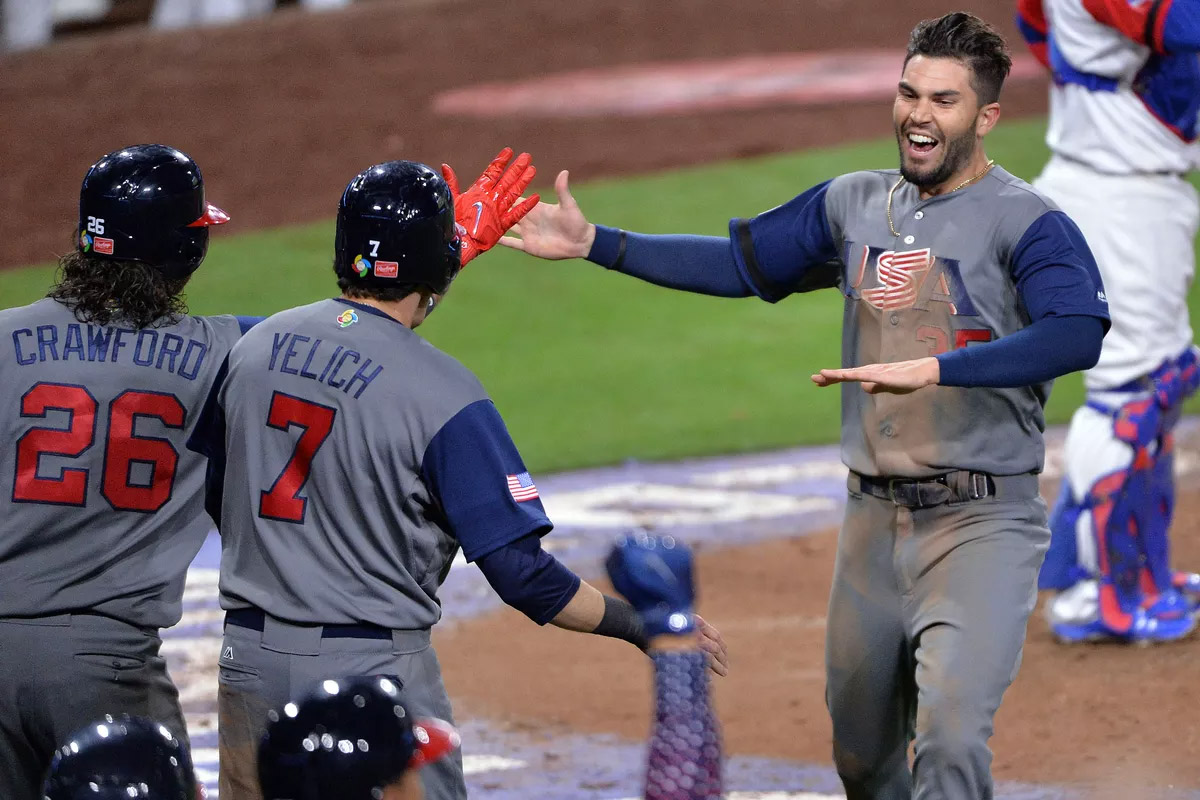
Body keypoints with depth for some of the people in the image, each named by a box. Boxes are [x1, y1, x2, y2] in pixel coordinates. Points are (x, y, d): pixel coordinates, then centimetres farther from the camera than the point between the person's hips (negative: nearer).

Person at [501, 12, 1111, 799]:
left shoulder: (1029, 222, -11)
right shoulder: (856, 204, 11)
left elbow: (1080, 335, -28)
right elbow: (738, 263, 19)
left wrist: (934, 368, -38)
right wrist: (595, 244, 10)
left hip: (981, 520, -7)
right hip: (875, 517, 7)